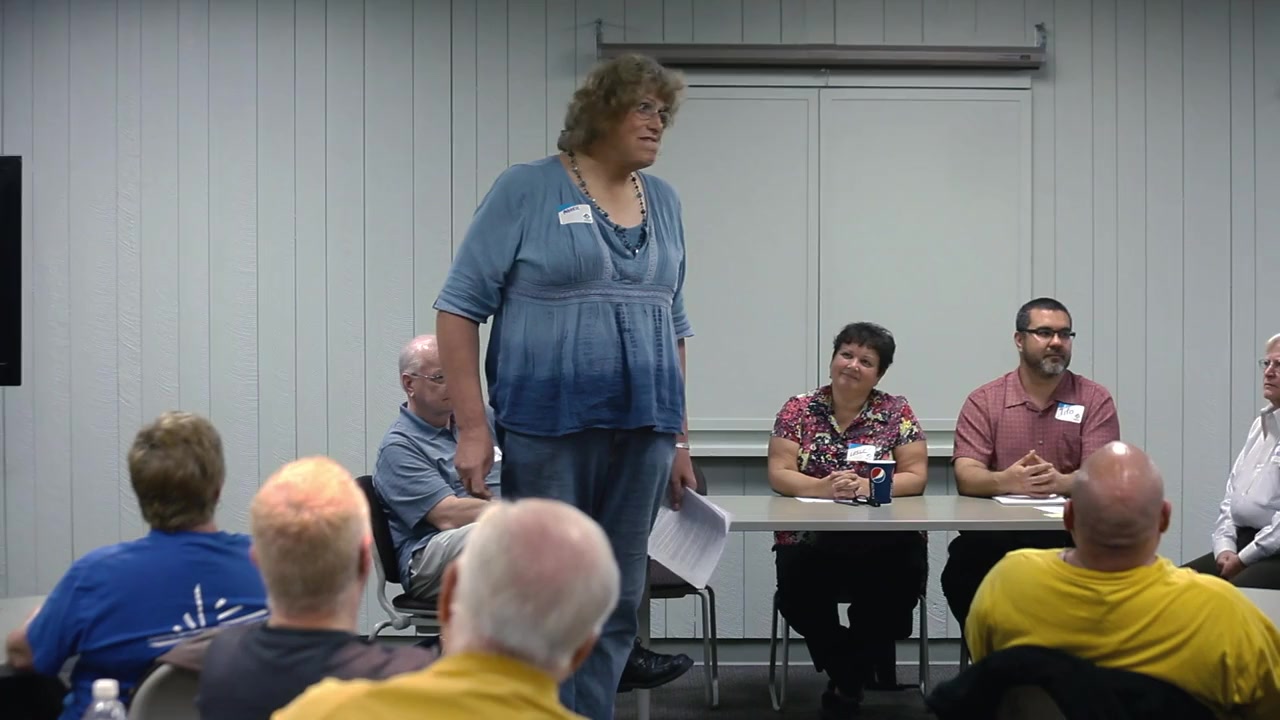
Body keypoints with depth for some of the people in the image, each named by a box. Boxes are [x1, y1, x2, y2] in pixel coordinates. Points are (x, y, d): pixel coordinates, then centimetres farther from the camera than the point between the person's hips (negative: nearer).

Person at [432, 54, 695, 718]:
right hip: (548, 432, -5)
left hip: (642, 435, 5)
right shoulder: (527, 189, -2)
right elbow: (460, 307, -4)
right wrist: (473, 427, -11)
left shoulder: (663, 202, 13)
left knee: (616, 608, 8)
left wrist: (679, 438, 15)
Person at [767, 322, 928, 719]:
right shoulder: (798, 409, 5)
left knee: (905, 574, -30)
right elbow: (778, 474, -2)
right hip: (810, 540, 0)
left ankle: (846, 681, -3)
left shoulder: (897, 411, 6)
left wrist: (865, 487, -19)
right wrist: (823, 487, -22)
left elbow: (916, 476, -1)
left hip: (881, 542, 1)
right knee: (797, 592, -30)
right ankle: (853, 675, 2)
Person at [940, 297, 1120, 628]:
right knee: (961, 570, -28)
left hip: (1067, 530, 0)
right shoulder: (984, 401, 7)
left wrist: (1060, 482, -28)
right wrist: (1005, 481, -27)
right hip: (995, 531, 0)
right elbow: (966, 476, -4)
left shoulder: (1095, 399, 7)